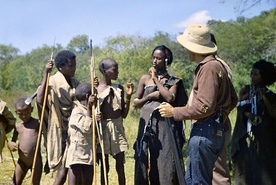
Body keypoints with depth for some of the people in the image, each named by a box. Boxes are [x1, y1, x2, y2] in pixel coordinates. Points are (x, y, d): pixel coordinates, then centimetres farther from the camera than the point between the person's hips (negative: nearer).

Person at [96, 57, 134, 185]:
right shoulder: (95, 89, -5)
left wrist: (128, 97, -5)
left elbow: (124, 114, 6)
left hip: (118, 128, 3)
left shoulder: (119, 89, 5)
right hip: (102, 128, -3)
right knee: (104, 167, 5)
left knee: (120, 167, 5)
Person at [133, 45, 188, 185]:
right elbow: (135, 103, 10)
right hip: (147, 124, 2)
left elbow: (170, 98, -15)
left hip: (165, 125, -2)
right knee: (144, 162, 3)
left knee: (166, 161, -5)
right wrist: (150, 96, -7)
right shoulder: (145, 78, 10)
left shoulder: (173, 81, 4)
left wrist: (156, 79, -6)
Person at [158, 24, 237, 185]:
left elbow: (204, 107, -21)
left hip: (205, 133, -10)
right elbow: (233, 99, 21)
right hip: (208, 130, 10)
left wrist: (174, 112, -12)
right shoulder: (216, 65, 15)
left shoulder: (209, 67, -16)